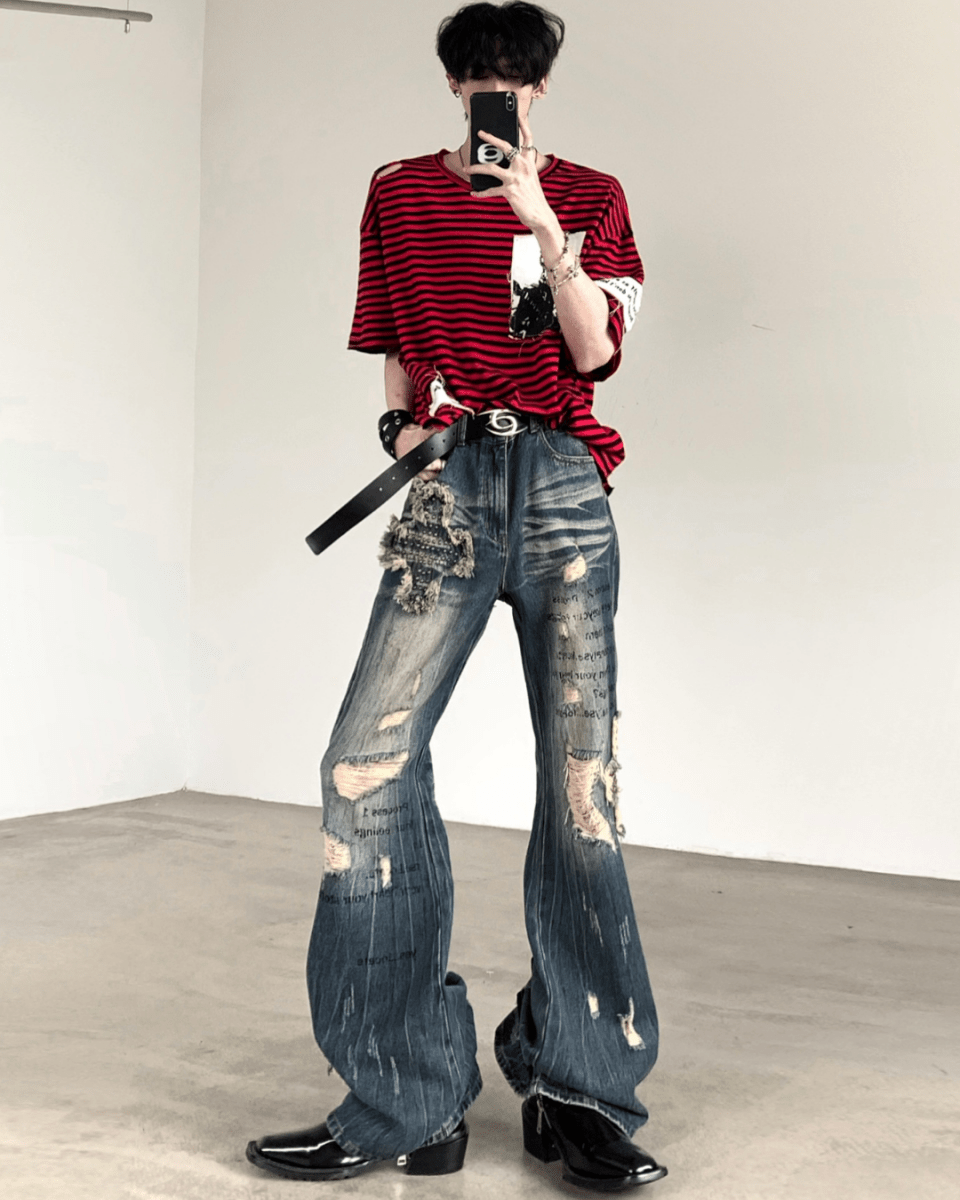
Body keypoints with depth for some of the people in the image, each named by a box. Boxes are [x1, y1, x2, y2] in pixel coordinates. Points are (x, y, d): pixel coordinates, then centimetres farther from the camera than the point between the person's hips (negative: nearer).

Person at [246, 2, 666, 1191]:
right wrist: (403, 427, 2)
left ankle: (576, 1091, 11)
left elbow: (594, 349, -1)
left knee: (582, 781, -2)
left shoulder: (588, 197, 12)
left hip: (561, 484, 0)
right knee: (368, 766, -14)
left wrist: (542, 225, -11)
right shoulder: (400, 196, 16)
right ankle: (406, 1101, -2)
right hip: (448, 487, 1)